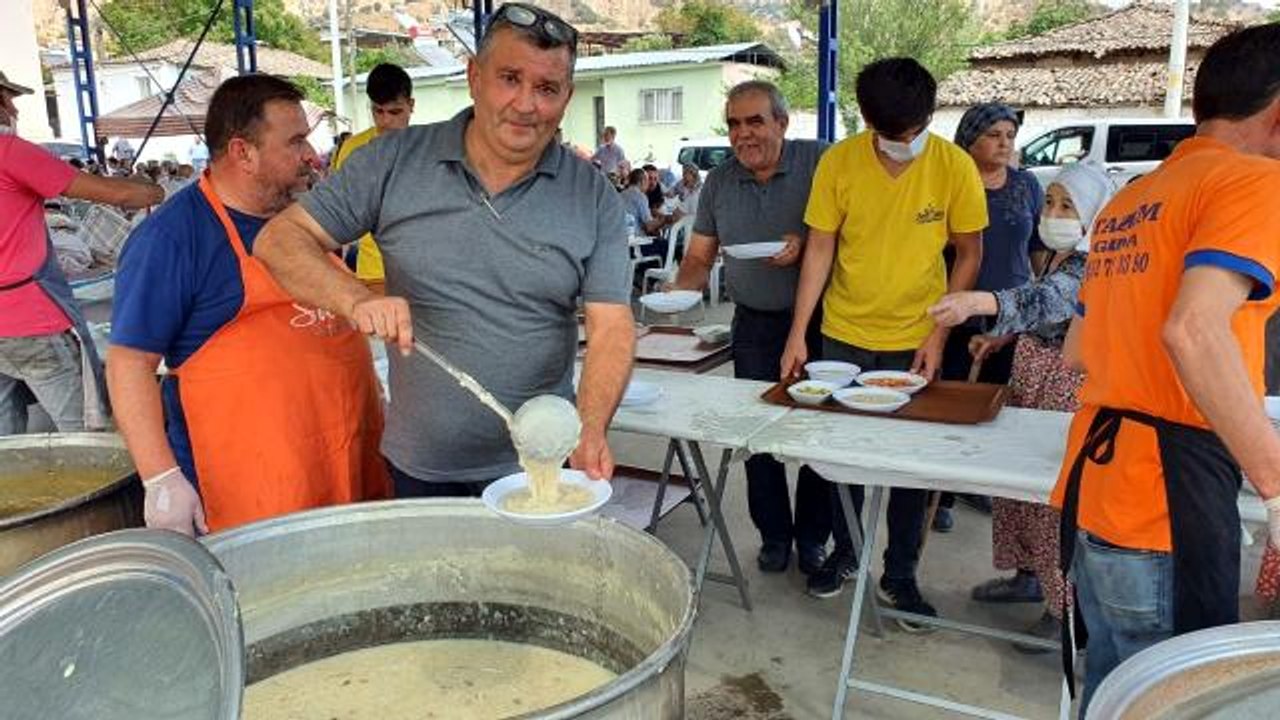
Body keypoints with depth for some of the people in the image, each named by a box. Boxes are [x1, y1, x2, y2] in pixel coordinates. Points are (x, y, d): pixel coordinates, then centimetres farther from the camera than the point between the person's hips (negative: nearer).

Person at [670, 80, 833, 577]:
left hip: (815, 319, -3)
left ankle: (813, 536, 22)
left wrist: (806, 245, -22)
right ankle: (774, 535, 24)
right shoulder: (719, 182, 7)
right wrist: (679, 293, -9)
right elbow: (700, 256, 9)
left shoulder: (818, 162, -7)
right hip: (753, 325, 4)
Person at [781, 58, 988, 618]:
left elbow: (969, 255, -2)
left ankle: (900, 574, 25)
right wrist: (798, 334, -7)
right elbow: (820, 248, -4)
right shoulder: (838, 162, -10)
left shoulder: (955, 167, -11)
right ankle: (844, 551, 33)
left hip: (914, 340, -1)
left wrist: (939, 335, -7)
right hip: (843, 335, 1)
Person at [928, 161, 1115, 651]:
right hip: (1029, 376, 9)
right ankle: (1030, 575, 33)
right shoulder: (1057, 257, 9)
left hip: (1067, 390, -9)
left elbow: (1044, 300, -39)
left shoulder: (1091, 269, -19)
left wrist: (978, 302, -54)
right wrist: (1001, 338, 11)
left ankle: (1066, 606, 9)